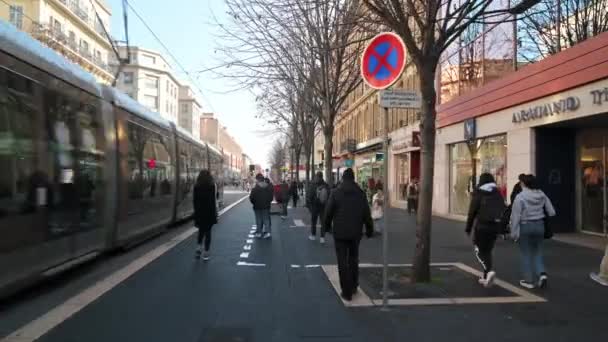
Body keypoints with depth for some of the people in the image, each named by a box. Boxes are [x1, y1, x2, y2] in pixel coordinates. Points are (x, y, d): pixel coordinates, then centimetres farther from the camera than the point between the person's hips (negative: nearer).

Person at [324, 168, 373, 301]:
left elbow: (329, 212, -3)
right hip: (356, 232, 3)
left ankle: (347, 292, 2)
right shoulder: (361, 193, 0)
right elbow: (367, 214, 1)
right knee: (353, 259, 20)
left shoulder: (336, 193, -7)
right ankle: (353, 287, 27)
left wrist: (327, 225, 14)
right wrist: (369, 229, 11)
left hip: (340, 232, -3)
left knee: (342, 262, 3)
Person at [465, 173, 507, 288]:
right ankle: (486, 277, 18)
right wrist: (502, 227, 12)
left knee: (480, 251, 4)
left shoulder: (478, 193, -5)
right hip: (495, 226, 5)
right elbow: (504, 210, 8)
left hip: (481, 225, -5)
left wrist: (468, 228, -1)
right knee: (487, 251, 16)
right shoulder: (498, 193, 9)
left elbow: (472, 212, -8)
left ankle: (489, 271, -20)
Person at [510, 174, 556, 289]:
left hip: (525, 226, -4)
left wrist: (514, 232, -7)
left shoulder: (520, 197, -14)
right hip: (539, 225, 4)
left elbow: (516, 216, -13)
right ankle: (542, 273, -1)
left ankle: (529, 280, 11)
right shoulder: (542, 195, 2)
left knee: (526, 254, 6)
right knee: (537, 252, 17)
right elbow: (551, 212, 4)